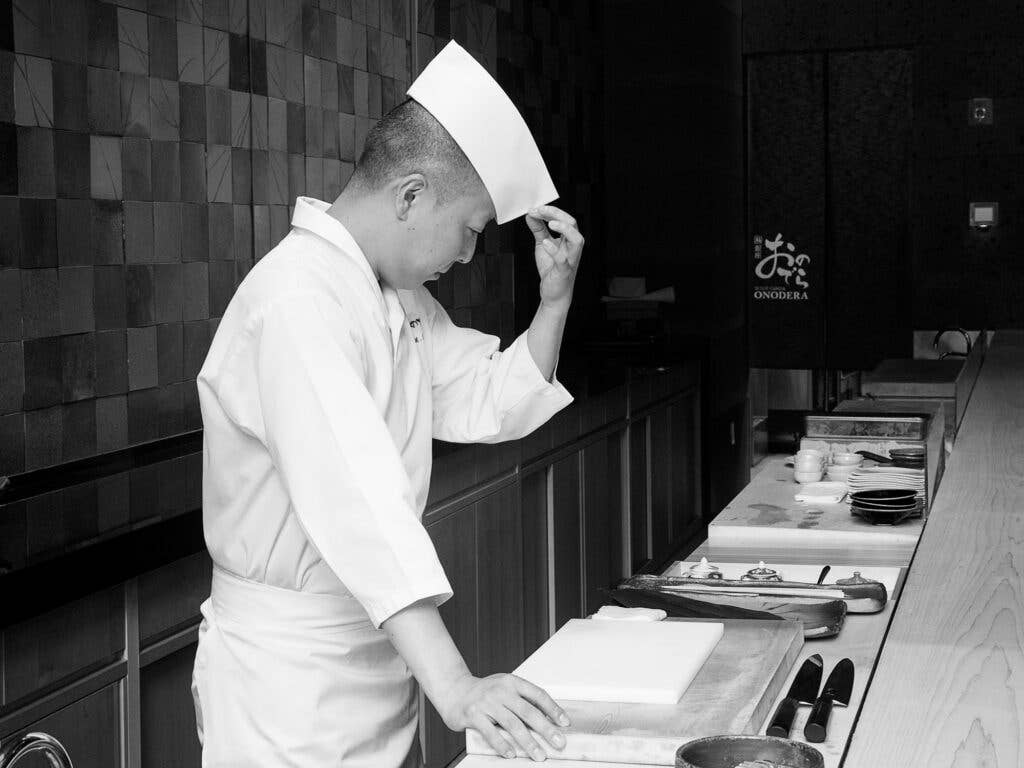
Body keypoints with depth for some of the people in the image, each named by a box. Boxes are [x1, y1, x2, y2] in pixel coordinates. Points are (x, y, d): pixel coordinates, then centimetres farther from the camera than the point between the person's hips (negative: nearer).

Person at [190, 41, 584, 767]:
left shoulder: (400, 297, 8)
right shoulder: (299, 299, -24)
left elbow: (491, 404, 13)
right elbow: (355, 503, -34)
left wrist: (556, 297, -2)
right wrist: (454, 685, -40)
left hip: (381, 663, 9)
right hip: (291, 679, -9)